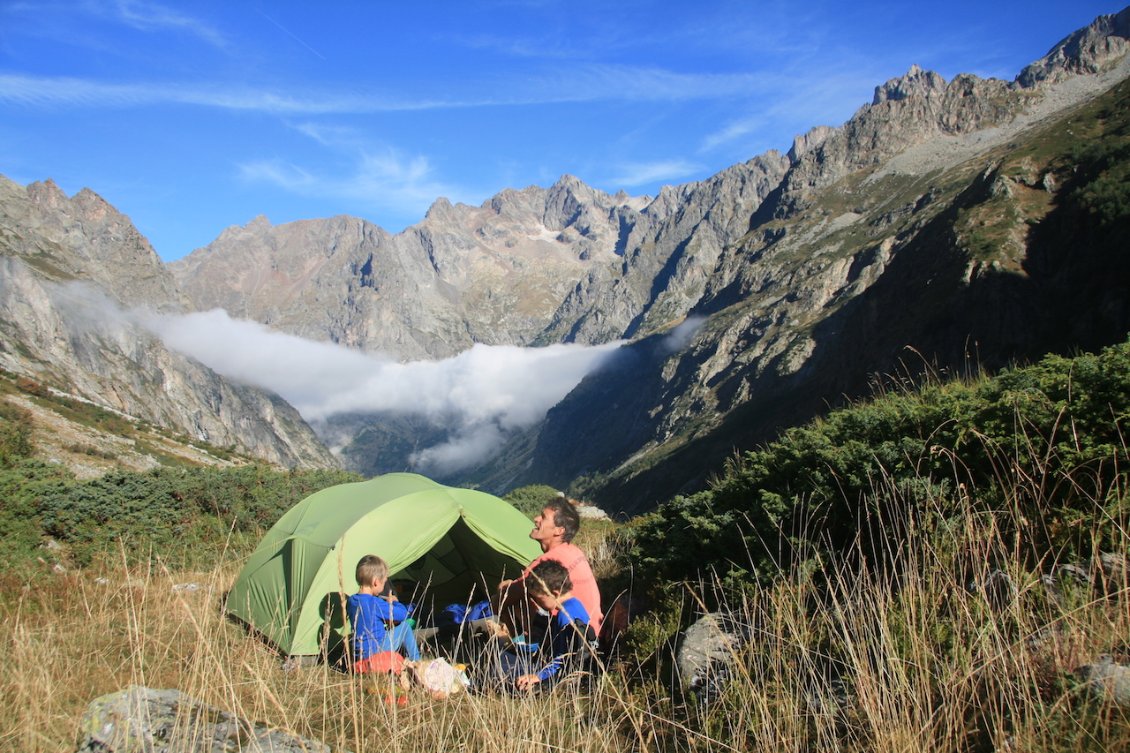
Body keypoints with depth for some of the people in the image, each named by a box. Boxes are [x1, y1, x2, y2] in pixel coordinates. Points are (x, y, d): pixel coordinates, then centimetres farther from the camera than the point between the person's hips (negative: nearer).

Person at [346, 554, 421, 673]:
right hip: (376, 654, -8)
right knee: (404, 625, 3)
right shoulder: (375, 603, -22)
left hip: (358, 657, 8)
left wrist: (387, 621, 16)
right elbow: (403, 614, -11)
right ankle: (416, 663, 13)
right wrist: (393, 602, 7)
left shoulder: (351, 601, 3)